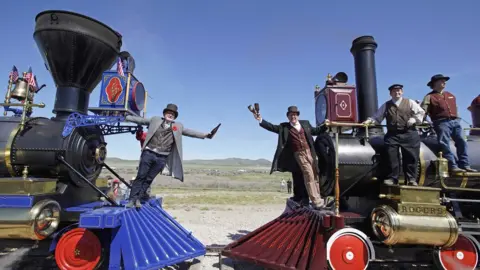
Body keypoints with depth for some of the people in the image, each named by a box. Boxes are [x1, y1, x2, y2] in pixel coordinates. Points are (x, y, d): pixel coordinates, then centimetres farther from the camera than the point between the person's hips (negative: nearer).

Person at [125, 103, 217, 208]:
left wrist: (204, 135, -5)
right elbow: (141, 120, 16)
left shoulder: (178, 126, 9)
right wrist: (126, 117, 17)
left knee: (149, 179, 6)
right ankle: (132, 199, 12)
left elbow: (190, 132, 5)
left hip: (162, 158, 1)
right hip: (149, 153, 0)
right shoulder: (155, 120, 9)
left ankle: (138, 199, 17)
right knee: (141, 176, 3)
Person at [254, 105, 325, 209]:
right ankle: (317, 201, -5)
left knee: (315, 175, 9)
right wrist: (261, 120, -13)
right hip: (299, 154, -4)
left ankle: (318, 198, 21)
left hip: (309, 152, 4)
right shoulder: (284, 127, 5)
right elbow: (272, 127, -3)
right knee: (309, 175, -10)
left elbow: (315, 131, 26)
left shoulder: (305, 123, 15)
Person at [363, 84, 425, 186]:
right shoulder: (386, 105, 14)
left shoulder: (410, 102, 12)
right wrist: (370, 120, -8)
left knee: (410, 157, -1)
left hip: (409, 134, 0)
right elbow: (377, 117, 10)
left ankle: (411, 178, 10)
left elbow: (421, 113, 11)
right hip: (392, 135, 1)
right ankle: (392, 178, 3)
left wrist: (414, 119, -7)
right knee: (391, 157, -5)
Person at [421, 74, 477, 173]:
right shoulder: (430, 96, 3)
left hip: (455, 121, 7)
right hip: (442, 123, -7)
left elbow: (455, 108, 31)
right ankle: (453, 166, -11)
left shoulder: (450, 95, 25)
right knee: (445, 145, -11)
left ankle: (465, 165, 6)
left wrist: (458, 118, 23)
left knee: (461, 142, 2)